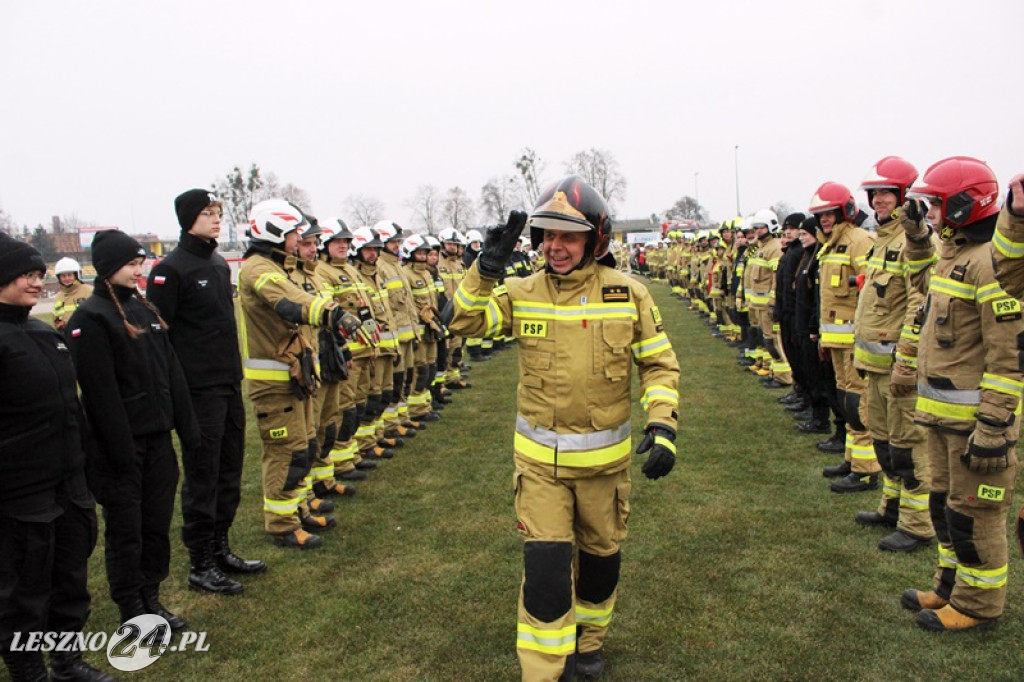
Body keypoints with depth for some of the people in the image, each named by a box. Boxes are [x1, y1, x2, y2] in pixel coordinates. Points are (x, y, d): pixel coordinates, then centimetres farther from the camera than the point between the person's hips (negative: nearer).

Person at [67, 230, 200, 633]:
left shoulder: (144, 309, 12)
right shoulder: (90, 319, -12)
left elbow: (172, 373, 11)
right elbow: (100, 393, -16)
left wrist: (188, 430, 7)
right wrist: (120, 451, -18)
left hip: (157, 437, 7)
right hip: (122, 445, -7)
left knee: (157, 523, 13)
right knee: (125, 529, 6)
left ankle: (151, 599, 27)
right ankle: (131, 611, 20)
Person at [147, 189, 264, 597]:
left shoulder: (220, 264, 14)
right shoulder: (171, 270, -11)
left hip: (229, 385, 8)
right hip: (198, 391, -8)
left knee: (229, 472, 14)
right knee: (202, 476, 1)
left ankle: (220, 549, 28)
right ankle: (201, 566, 14)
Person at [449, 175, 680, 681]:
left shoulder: (628, 293, -7)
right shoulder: (522, 292, -3)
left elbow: (660, 365, -2)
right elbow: (464, 323, -8)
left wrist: (662, 427, -13)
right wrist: (486, 268, -20)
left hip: (605, 456, 1)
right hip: (540, 458, 0)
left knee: (600, 554, 18)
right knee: (545, 564, -3)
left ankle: (589, 638, 45)